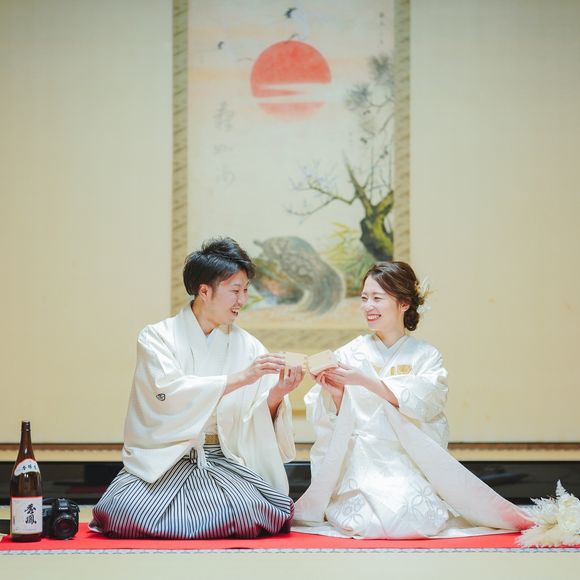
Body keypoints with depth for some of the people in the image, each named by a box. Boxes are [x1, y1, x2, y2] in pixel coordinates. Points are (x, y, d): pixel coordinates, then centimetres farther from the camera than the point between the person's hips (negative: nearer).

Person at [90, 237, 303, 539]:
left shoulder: (248, 347, 8)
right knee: (127, 512, -30)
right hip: (163, 461, -2)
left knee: (251, 512, -28)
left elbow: (256, 425, 3)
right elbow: (170, 394, -20)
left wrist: (275, 396, -18)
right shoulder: (157, 338, -1)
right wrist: (239, 378, -25)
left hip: (223, 462, 2)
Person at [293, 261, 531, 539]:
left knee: (418, 518, -27)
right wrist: (333, 393, -21)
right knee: (372, 520, -28)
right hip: (360, 462, 0)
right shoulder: (349, 354, 6)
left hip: (409, 466, 0)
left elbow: (421, 404, -13)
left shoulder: (426, 356, 6)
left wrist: (365, 381, -23)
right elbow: (325, 422, 2)